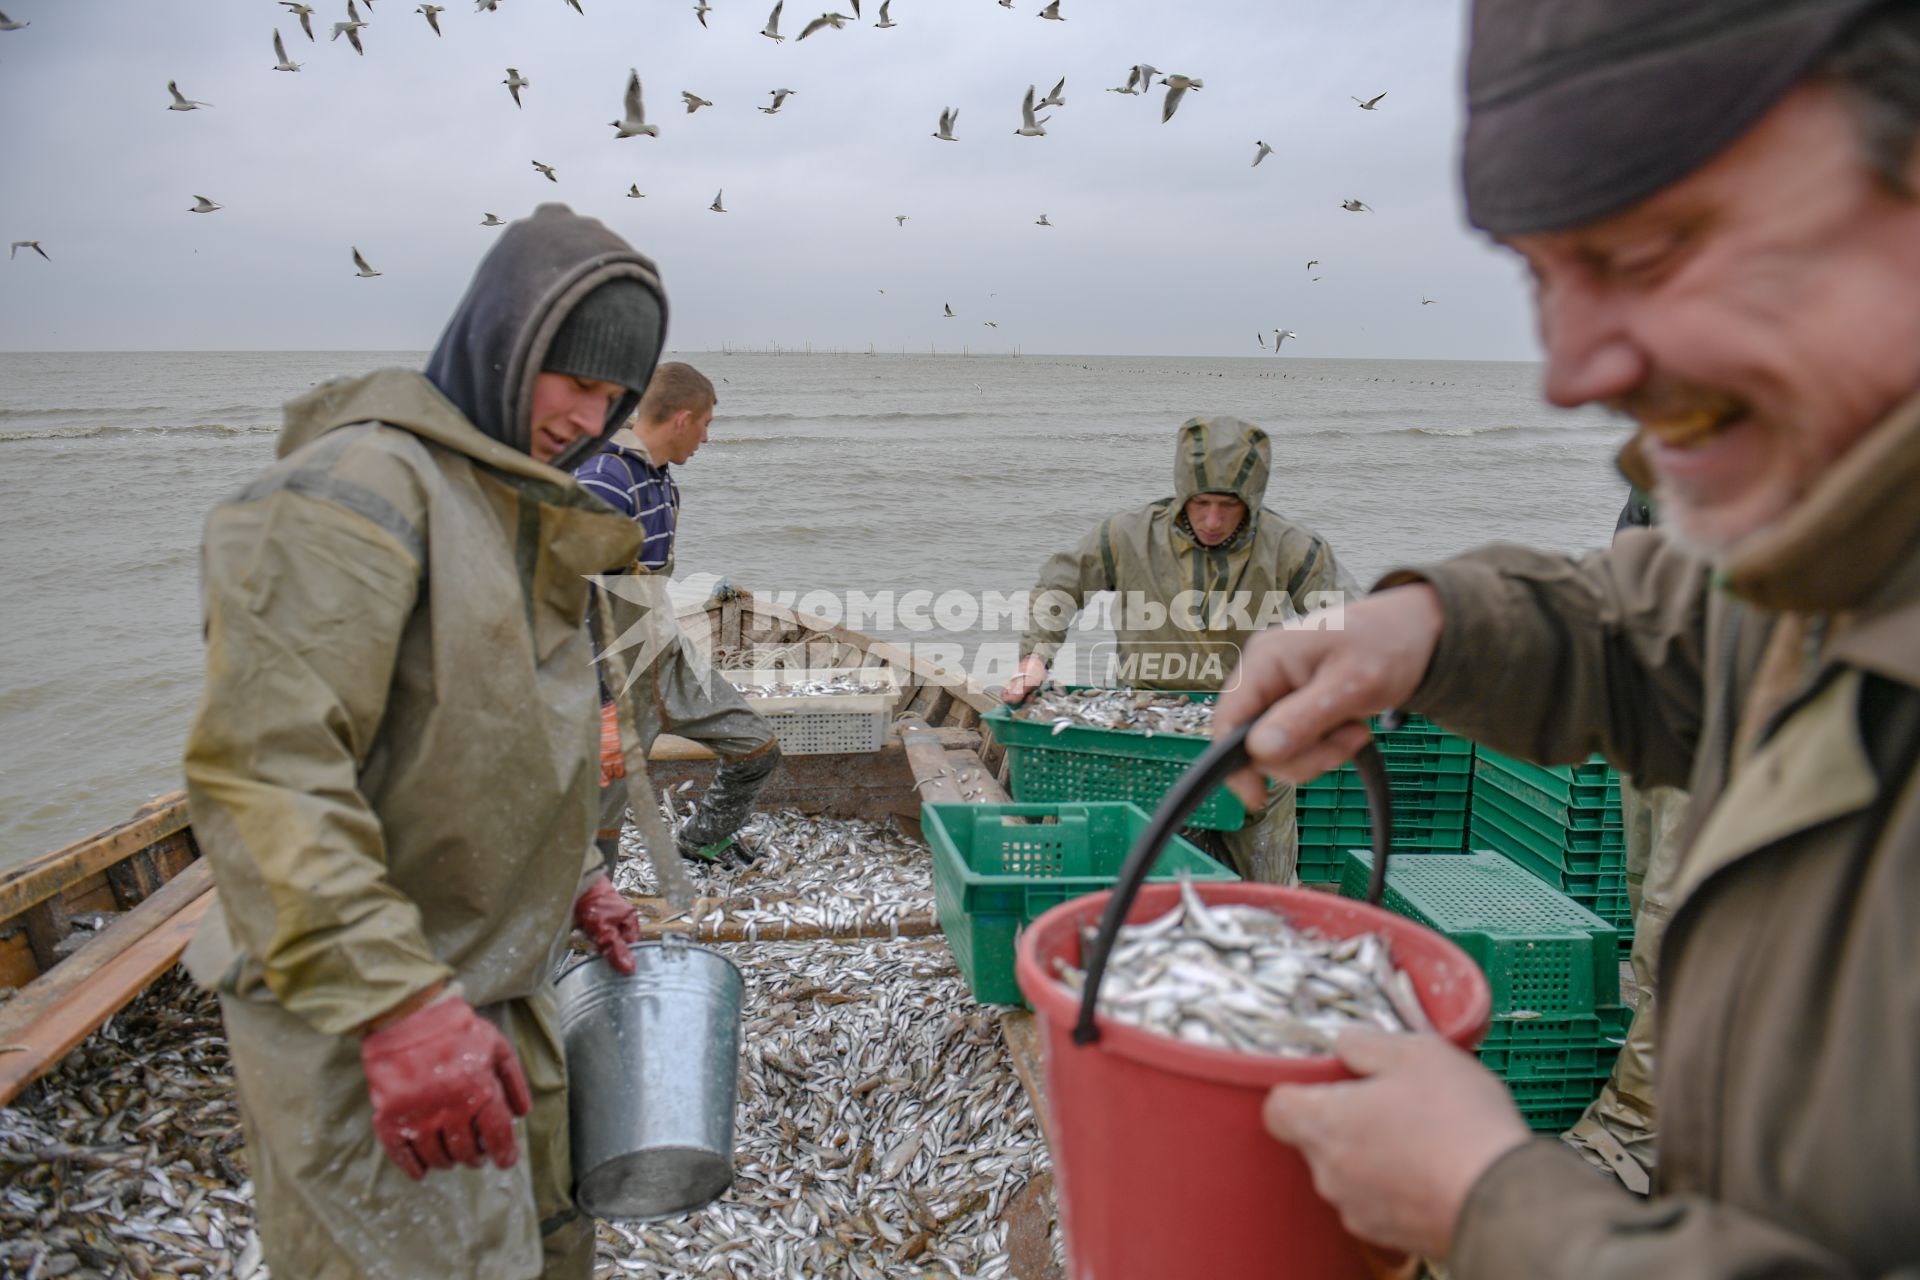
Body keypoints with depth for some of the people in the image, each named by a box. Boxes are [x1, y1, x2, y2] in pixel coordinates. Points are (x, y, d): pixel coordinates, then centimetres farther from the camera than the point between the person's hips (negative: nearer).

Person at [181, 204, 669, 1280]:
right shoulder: (360, 486, -19)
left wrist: (574, 878, 13)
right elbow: (263, 766, -28)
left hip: (502, 991, 9)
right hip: (357, 1014, -9)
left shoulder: (529, 511, 11)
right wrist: (397, 1003, -30)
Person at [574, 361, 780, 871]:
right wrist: (596, 709, -29)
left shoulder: (661, 476, 7)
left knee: (757, 746, 15)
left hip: (669, 661, 9)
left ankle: (702, 838, 38)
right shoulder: (603, 482, -24)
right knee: (600, 819, 2)